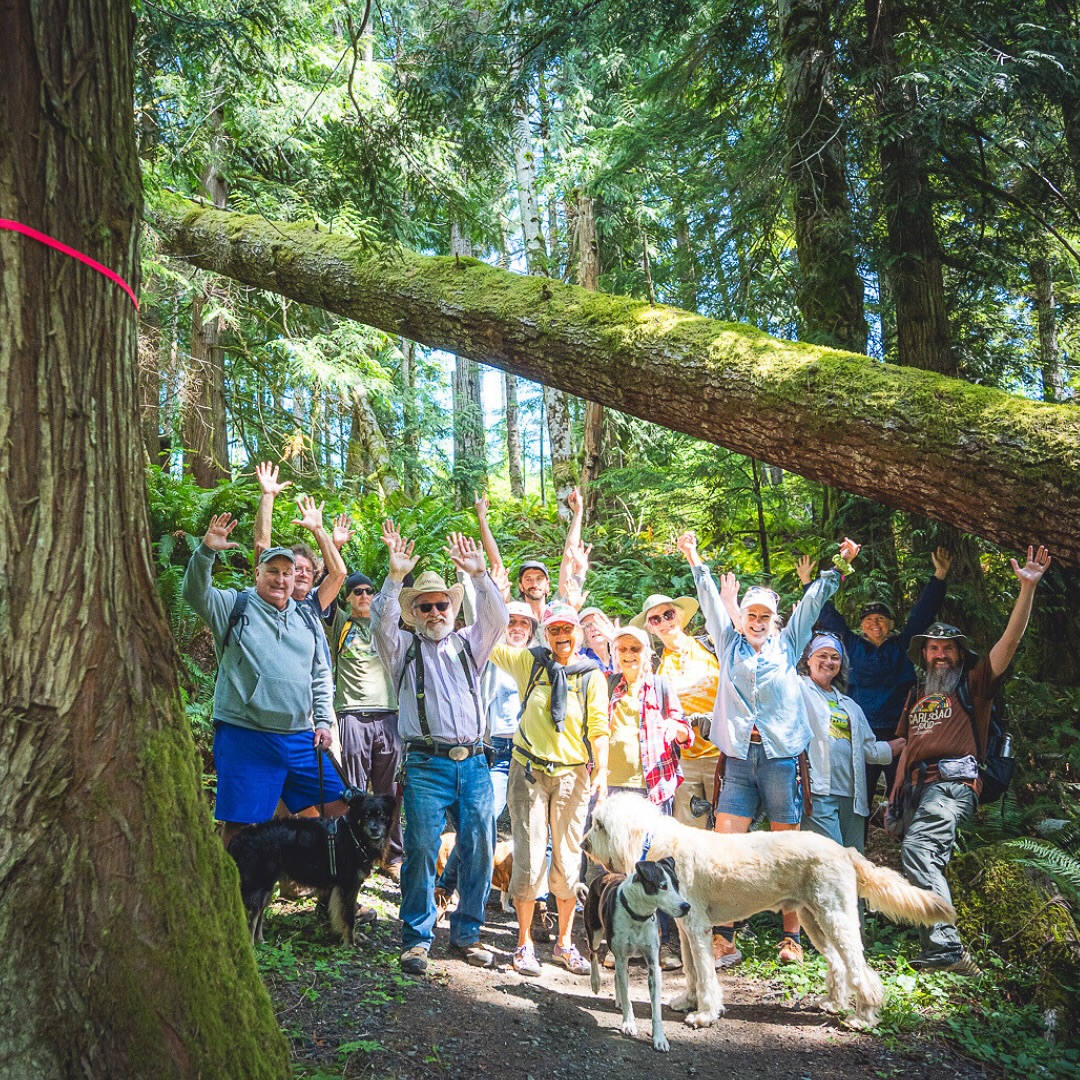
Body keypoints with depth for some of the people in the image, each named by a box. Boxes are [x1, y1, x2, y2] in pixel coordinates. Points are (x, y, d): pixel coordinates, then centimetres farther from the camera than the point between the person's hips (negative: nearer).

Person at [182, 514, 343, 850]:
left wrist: (323, 722, 10)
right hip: (244, 737, -4)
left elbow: (321, 676, 19)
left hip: (300, 739, 5)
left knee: (339, 807, 7)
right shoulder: (235, 605, 4)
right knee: (238, 824, 0)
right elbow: (195, 593, -14)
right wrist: (206, 551, -29)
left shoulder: (307, 621, 15)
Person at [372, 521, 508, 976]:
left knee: (478, 850, 3)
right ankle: (417, 938, 9)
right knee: (421, 850, -5)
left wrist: (479, 573, -11)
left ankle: (466, 933, 18)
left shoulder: (468, 643, 17)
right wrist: (396, 576, -21)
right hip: (427, 764, -2)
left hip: (474, 762, 3)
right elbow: (382, 623, -8)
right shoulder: (403, 647, 11)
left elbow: (497, 619, 1)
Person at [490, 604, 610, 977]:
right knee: (530, 859, -1)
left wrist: (601, 771, -12)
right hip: (529, 771, 0)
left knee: (568, 860, 7)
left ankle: (564, 943, 24)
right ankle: (524, 944, 16)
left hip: (572, 775, 1)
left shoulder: (592, 676, 2)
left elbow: (599, 728, -1)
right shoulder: (530, 662, 3)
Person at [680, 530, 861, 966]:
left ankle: (791, 937, 15)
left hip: (782, 757, -1)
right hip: (738, 758, 1)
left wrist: (840, 565, 2)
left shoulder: (787, 646, 11)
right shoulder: (730, 645, 13)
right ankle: (724, 937, 3)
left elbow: (814, 600, 7)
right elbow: (712, 601, 9)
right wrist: (694, 559, 5)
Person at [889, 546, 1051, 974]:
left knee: (918, 849, -27)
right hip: (917, 786, 7)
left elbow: (1010, 642, -1)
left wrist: (1027, 588, -11)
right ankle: (942, 952, 6)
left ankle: (945, 950, -28)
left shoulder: (973, 684, 11)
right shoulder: (918, 695, 28)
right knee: (928, 865, 1)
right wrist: (895, 793, 16)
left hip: (953, 783, -7)